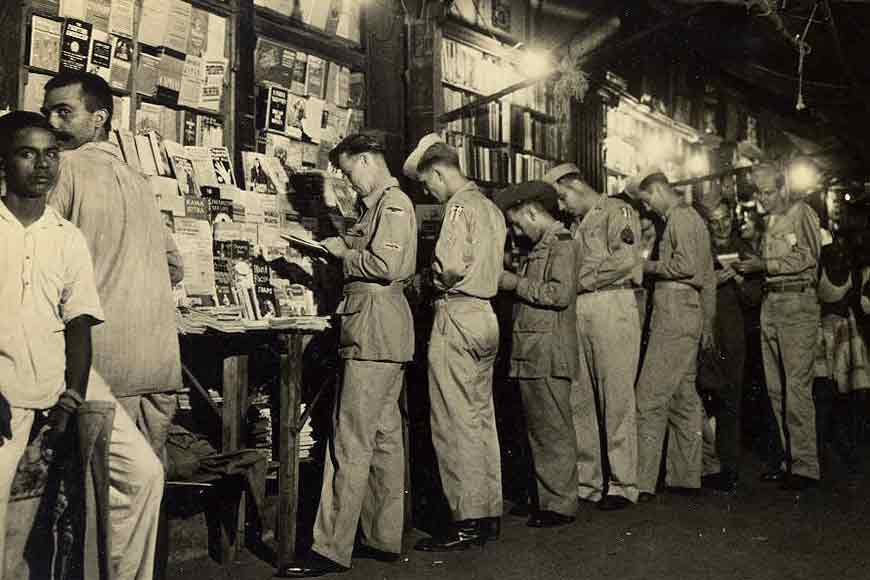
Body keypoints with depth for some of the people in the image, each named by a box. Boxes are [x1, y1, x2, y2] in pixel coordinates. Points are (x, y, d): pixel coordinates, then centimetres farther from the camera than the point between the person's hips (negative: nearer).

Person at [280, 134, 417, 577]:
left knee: (351, 442, -9)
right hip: (383, 335, 11)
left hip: (375, 334, -11)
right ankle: (384, 538, 21)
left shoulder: (394, 203, -9)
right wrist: (336, 251, 10)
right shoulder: (381, 204, 22)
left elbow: (384, 265, -20)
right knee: (384, 436, 12)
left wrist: (345, 253, -6)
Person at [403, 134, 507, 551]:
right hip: (487, 315, 10)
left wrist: (431, 279, -3)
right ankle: (489, 513, 21)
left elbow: (452, 266, -22)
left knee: (456, 423, -4)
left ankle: (467, 523, 1)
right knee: (482, 418, 13)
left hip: (457, 315, -10)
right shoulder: (490, 207, 17)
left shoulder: (458, 205, -10)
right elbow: (496, 268, 15)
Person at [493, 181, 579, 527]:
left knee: (553, 431, -4)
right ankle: (545, 496, 21)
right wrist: (511, 282, 8)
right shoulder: (540, 247, 20)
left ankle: (560, 504, 4)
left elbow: (561, 293, -19)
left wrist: (517, 284, -12)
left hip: (549, 355, -9)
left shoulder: (561, 244, -8)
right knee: (539, 430, 13)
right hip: (532, 355, 9)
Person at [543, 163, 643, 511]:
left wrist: (581, 280, -8)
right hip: (578, 311, 7)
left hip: (612, 306, -7)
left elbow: (625, 258, -12)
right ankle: (588, 481, 12)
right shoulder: (574, 226, 25)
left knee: (617, 400, -4)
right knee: (581, 401, 5)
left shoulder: (617, 211, 3)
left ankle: (623, 484, 3)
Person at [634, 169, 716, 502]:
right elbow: (708, 278, 24)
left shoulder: (679, 217, -7)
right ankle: (686, 477, 18)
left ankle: (643, 484, -11)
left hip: (674, 316, -11)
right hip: (691, 318, 11)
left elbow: (686, 265, -21)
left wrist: (651, 267, -6)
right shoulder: (694, 218, 24)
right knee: (683, 399, 12)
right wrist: (707, 324, 24)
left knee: (650, 399, -11)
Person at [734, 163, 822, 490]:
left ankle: (805, 466, -4)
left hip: (797, 303, -7)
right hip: (770, 304, 8)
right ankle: (790, 461, 13)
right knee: (776, 389, 6)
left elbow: (807, 258, -10)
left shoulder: (801, 212, 0)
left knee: (797, 387, -9)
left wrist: (764, 264, -11)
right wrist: (748, 267, 6)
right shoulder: (770, 221, 21)